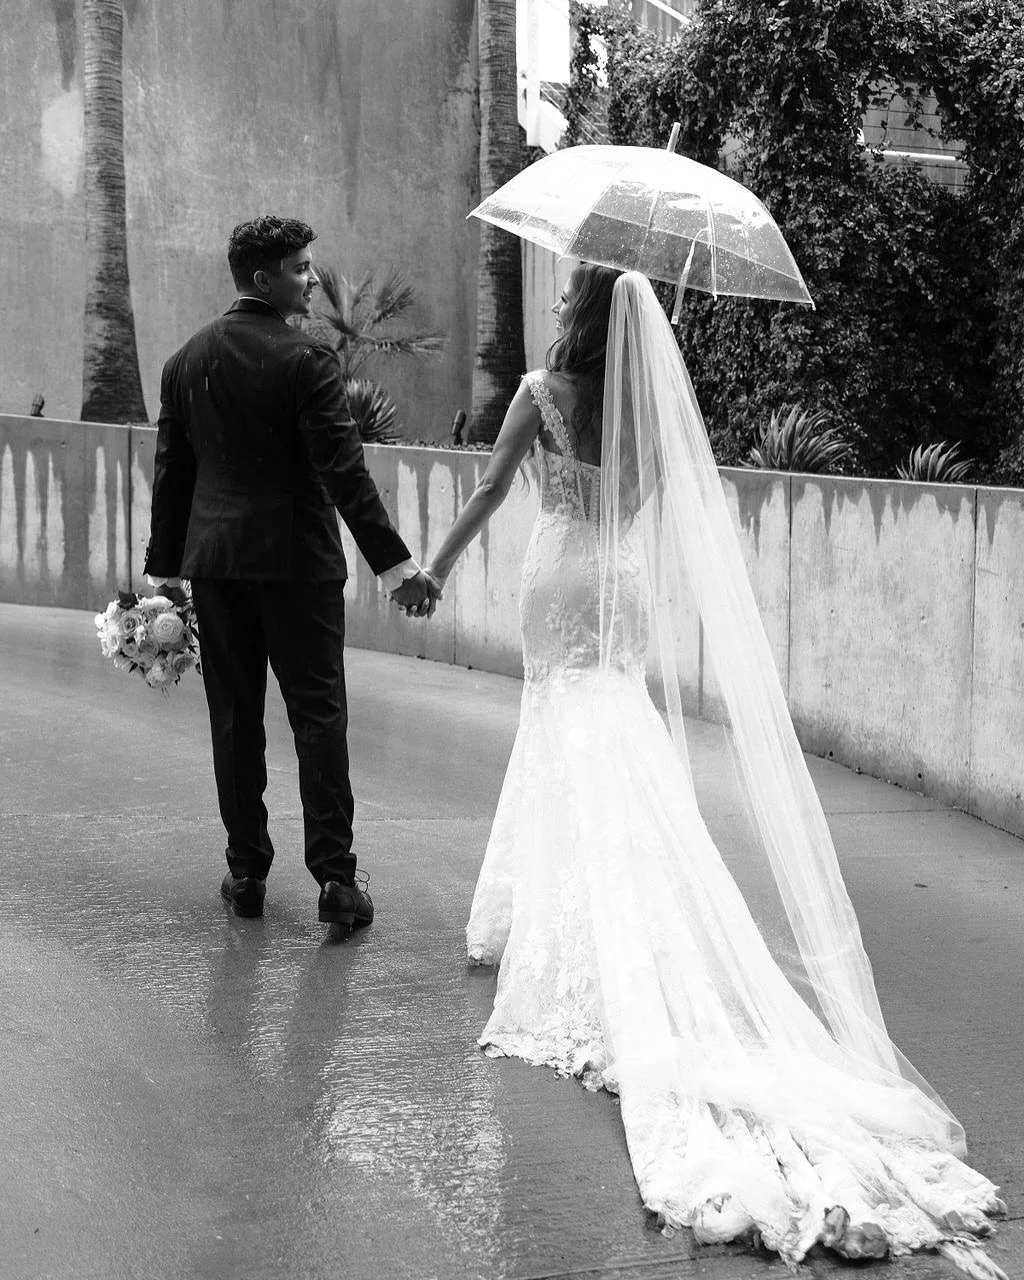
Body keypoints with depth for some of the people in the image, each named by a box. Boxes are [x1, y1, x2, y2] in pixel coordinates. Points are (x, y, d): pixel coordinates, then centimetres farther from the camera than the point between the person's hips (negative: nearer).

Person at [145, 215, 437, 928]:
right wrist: (394, 564, -16)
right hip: (298, 558, -5)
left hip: (215, 560, 5)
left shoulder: (187, 361, 7)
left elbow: (172, 472, 10)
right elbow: (344, 471, -16)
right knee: (319, 714, 0)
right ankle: (336, 876, -2)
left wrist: (164, 568, 16)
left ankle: (247, 872, 15)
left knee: (234, 720, 10)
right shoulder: (306, 359, -11)